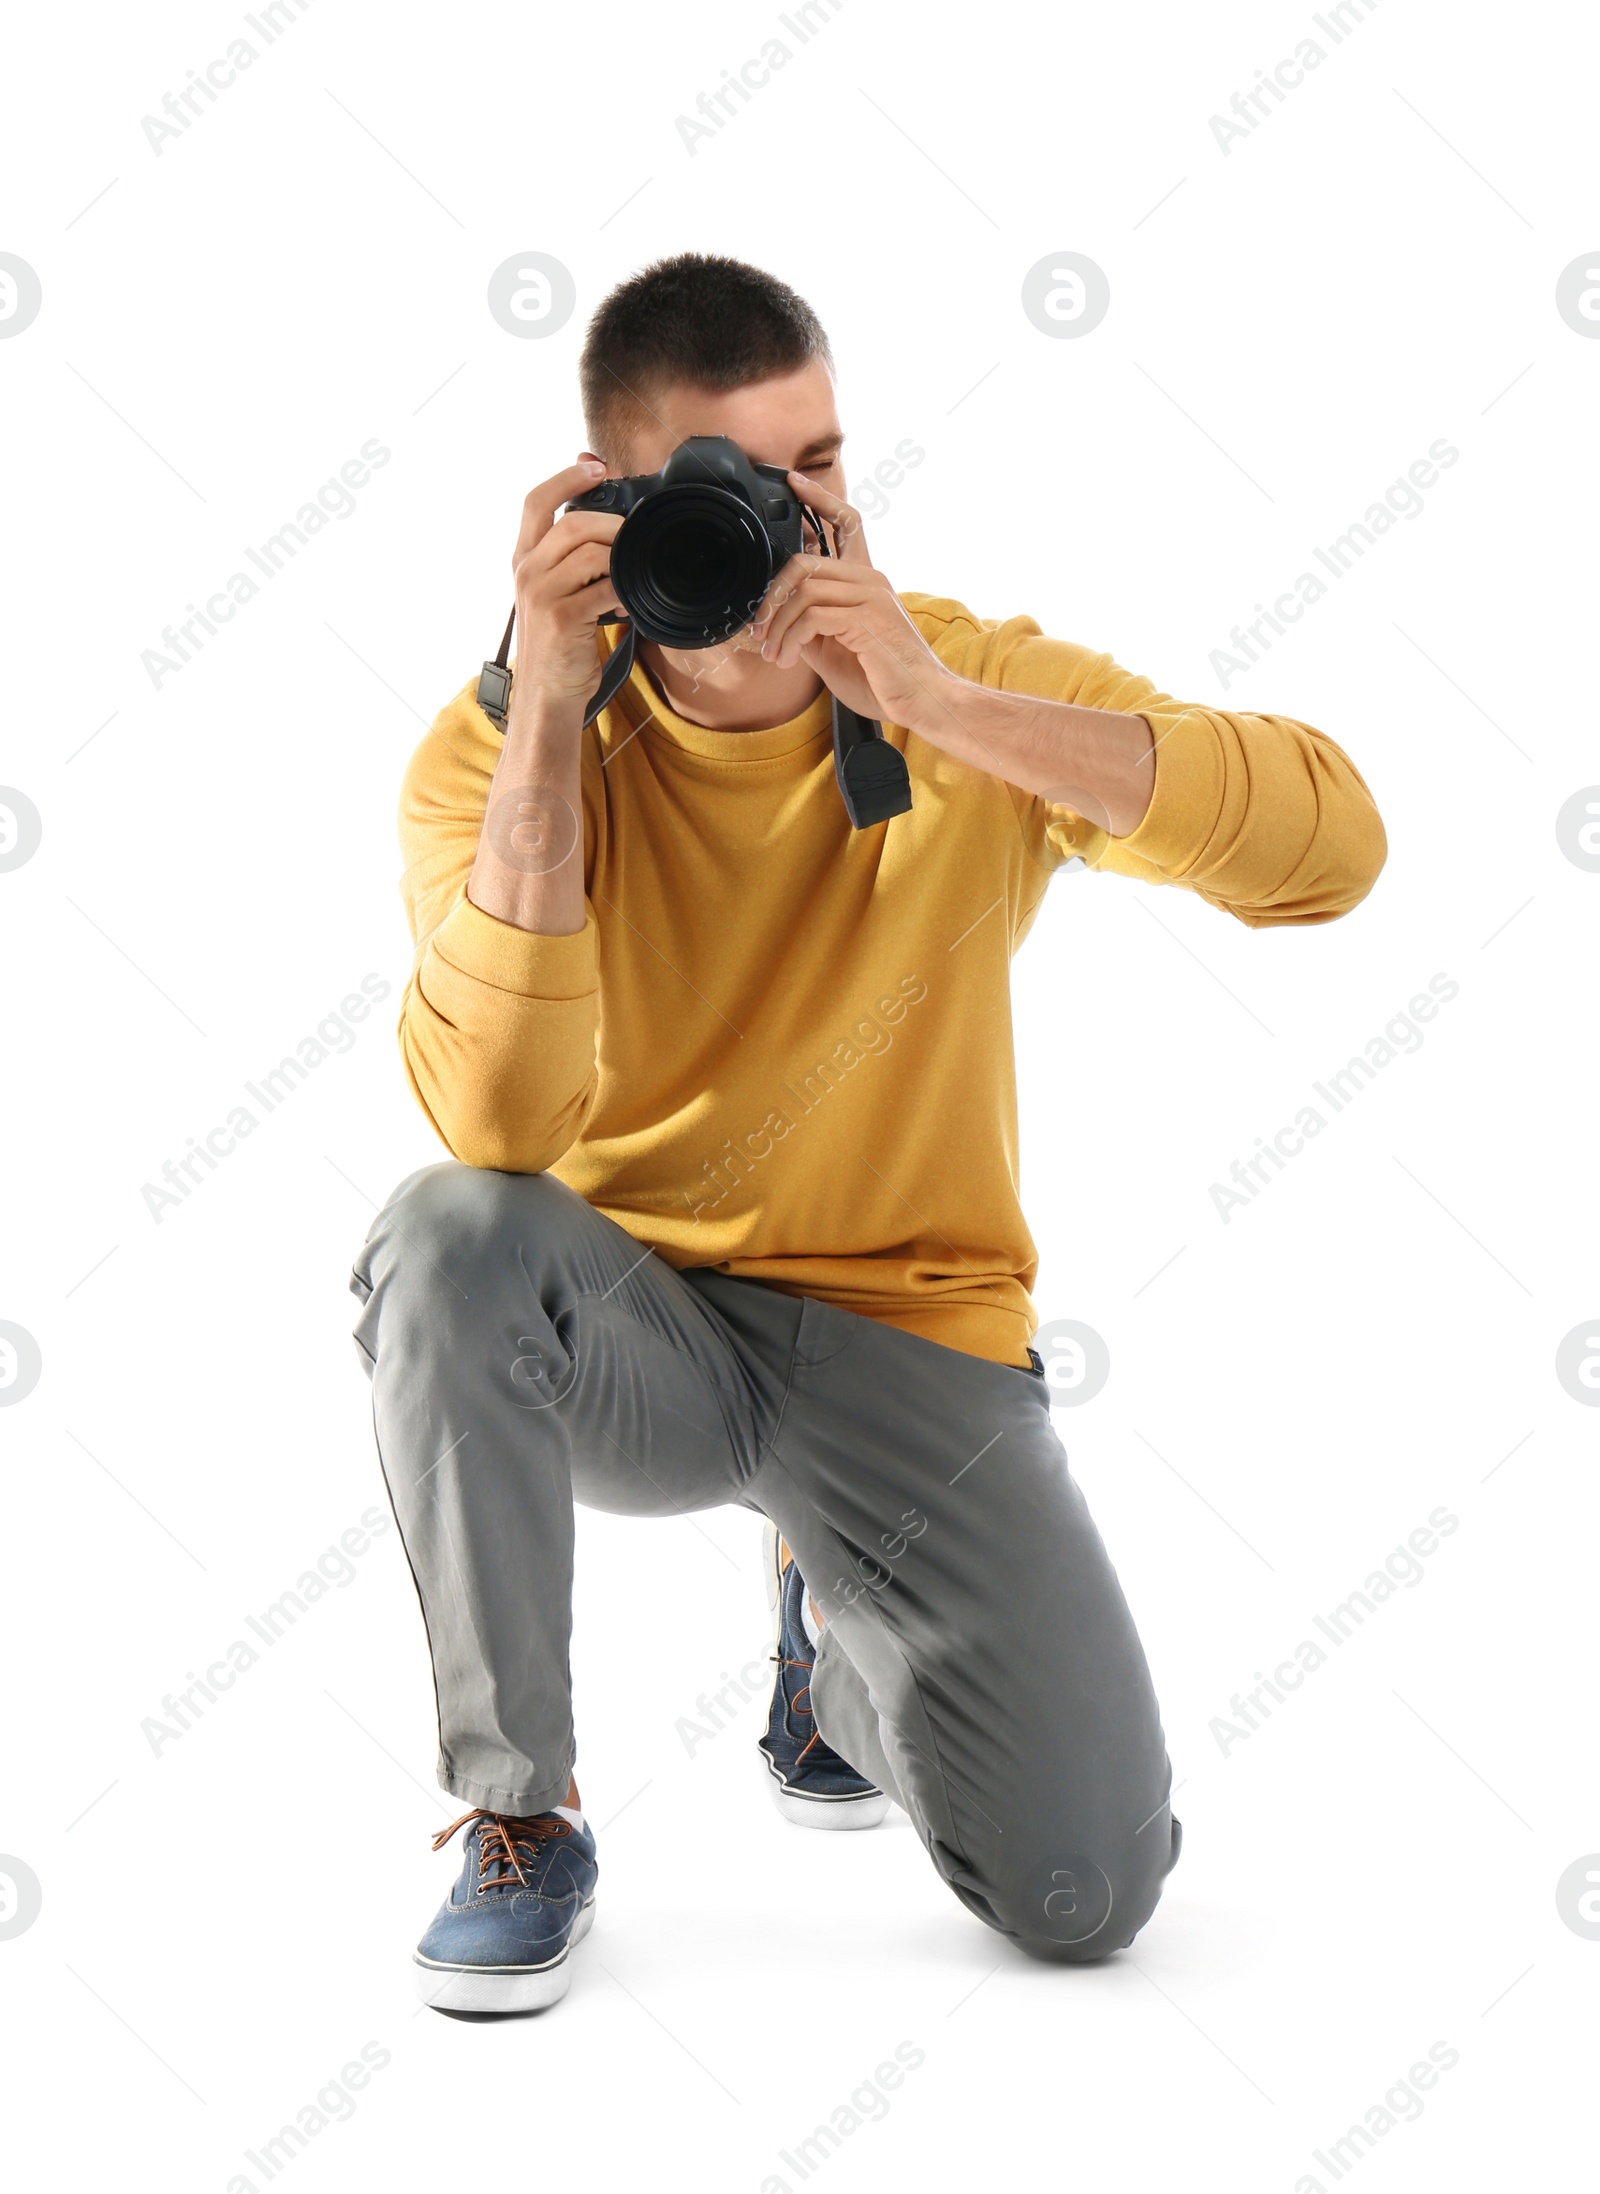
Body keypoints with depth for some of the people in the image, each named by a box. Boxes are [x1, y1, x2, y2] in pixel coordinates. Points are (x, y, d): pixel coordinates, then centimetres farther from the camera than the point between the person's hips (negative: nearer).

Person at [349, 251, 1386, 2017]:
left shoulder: (978, 695, -8)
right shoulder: (499, 749, -11)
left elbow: (1334, 844, -23)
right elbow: (497, 1119, -28)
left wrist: (943, 708, -31)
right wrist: (549, 705, -32)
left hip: (906, 1329, 1)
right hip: (627, 1330, -1)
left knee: (1086, 1892, -12)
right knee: (449, 1237, -36)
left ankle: (833, 1635, 24)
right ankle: (520, 1818, -14)